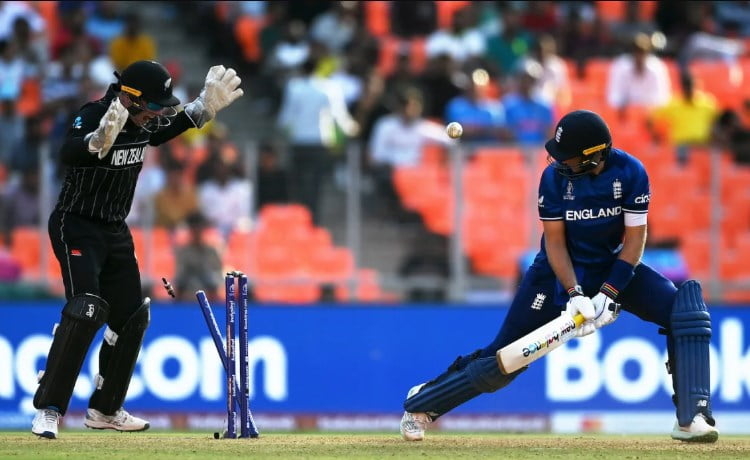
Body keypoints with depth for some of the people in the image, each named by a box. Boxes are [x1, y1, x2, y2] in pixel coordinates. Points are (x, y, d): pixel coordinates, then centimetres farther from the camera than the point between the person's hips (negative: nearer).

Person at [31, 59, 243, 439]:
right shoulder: (92, 116, -24)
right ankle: (48, 410, -20)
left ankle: (105, 410, 25)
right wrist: (99, 139, -63)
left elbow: (164, 131, 19)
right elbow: (67, 154, -42)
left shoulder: (142, 122, -1)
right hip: (77, 226, -9)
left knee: (131, 317, 10)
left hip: (116, 232, 9)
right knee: (86, 310, -23)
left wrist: (205, 105, 5)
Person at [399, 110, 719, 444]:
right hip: (560, 272, -1)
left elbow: (635, 237, -15)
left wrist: (609, 293, -24)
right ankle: (421, 404, 16)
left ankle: (692, 418, -23)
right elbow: (554, 240, -13)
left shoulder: (630, 172, -18)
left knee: (684, 306, -22)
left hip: (614, 267, 1)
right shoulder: (555, 176, -18)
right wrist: (574, 293, -26)